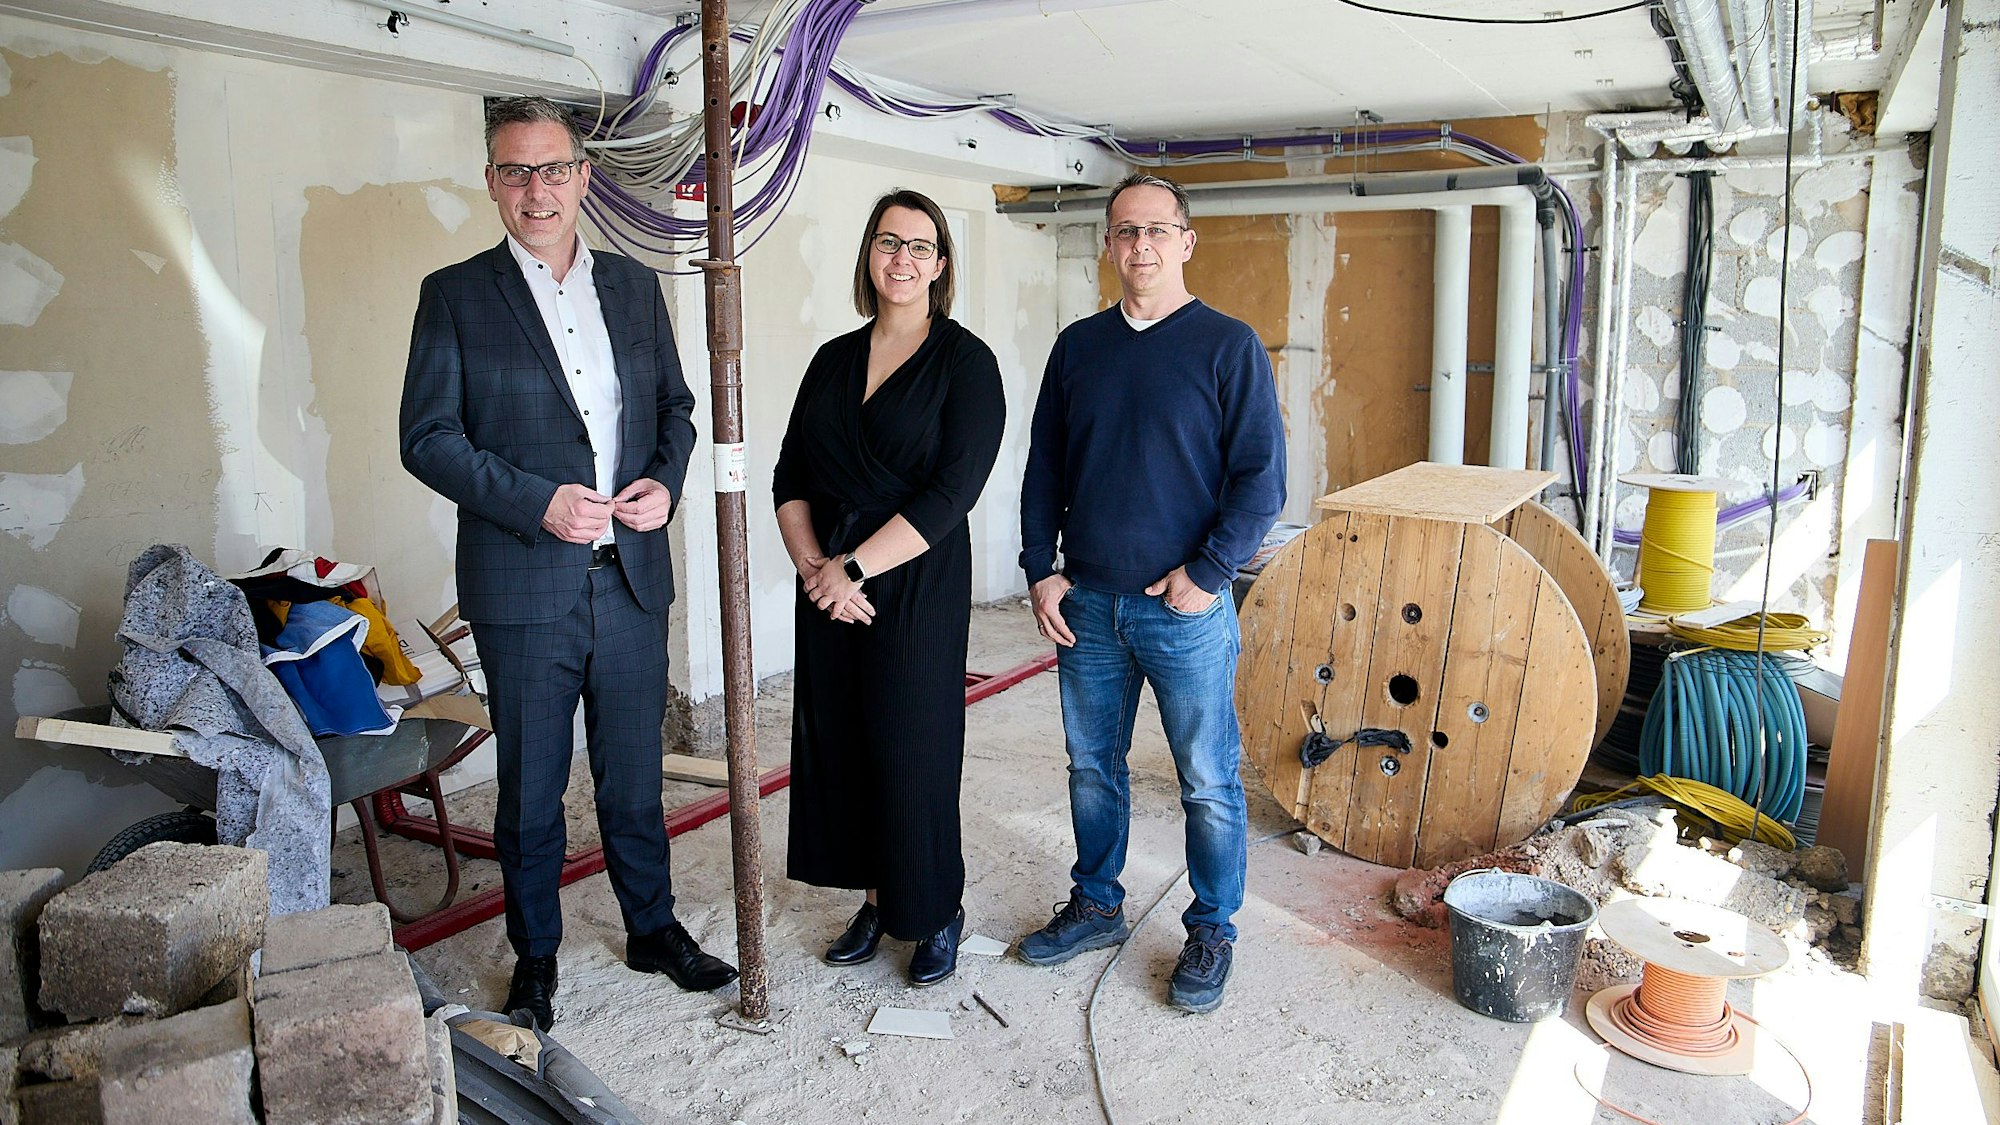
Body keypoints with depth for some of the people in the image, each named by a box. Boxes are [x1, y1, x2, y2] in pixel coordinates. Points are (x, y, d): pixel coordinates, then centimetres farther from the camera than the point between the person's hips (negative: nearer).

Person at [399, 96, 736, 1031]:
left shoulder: (634, 286, 10)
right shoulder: (457, 294, -1)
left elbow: (675, 406, 16)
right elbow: (427, 437, -6)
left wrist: (665, 480, -5)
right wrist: (538, 503, -18)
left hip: (633, 578, 3)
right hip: (523, 590, -3)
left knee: (634, 775, 15)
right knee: (530, 789, 10)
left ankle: (653, 928, 33)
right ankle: (534, 958, 28)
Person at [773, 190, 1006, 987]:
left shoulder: (966, 362, -6)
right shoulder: (834, 360, 11)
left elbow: (952, 492, -15)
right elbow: (790, 478, 7)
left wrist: (854, 568, -16)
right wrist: (814, 565, -10)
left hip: (917, 586, -5)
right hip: (829, 585, 5)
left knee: (911, 749, 1)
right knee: (838, 743, 10)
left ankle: (938, 913, 22)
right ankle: (876, 900, 28)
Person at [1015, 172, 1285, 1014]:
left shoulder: (1228, 345, -4)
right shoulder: (1078, 346, 9)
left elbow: (1262, 477, -7)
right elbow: (1044, 467, 12)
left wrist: (1207, 573, -13)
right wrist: (1041, 571, 3)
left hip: (1185, 607, -4)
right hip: (1086, 604, 4)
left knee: (1209, 782, 6)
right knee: (1092, 769, 16)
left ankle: (1212, 932, 23)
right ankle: (1096, 907, 34)